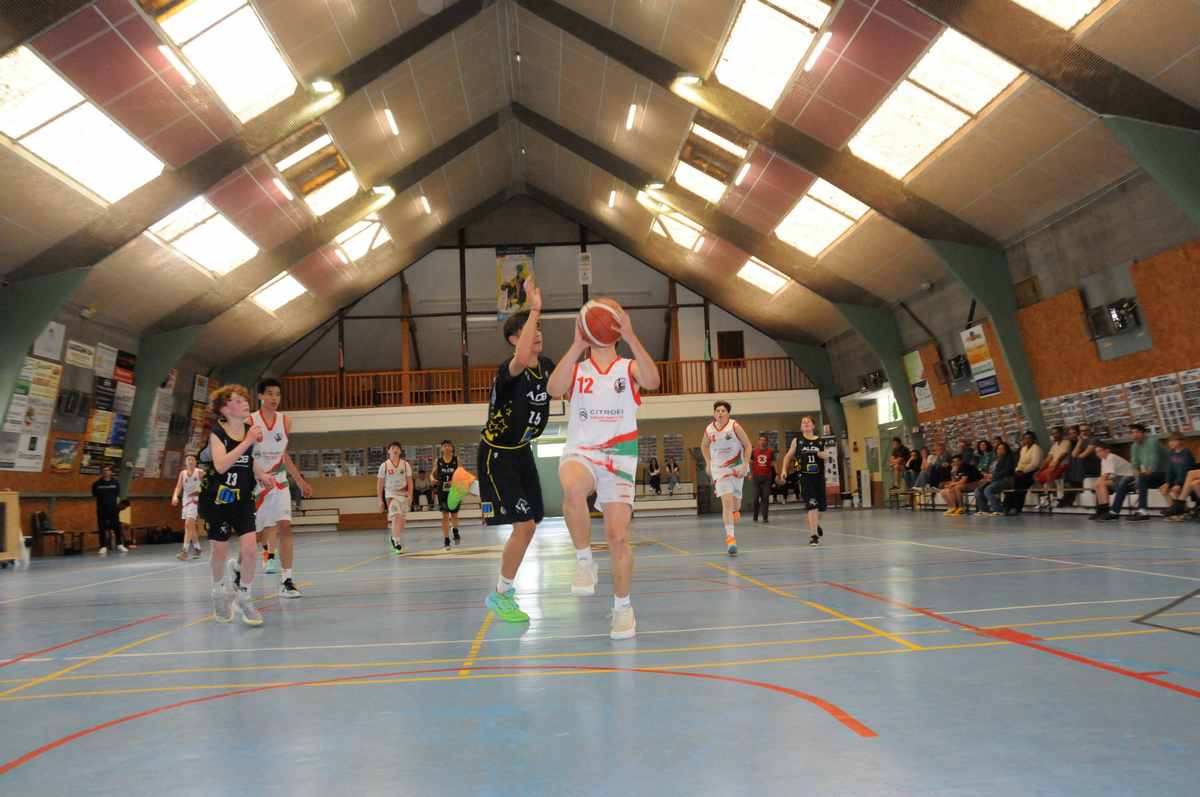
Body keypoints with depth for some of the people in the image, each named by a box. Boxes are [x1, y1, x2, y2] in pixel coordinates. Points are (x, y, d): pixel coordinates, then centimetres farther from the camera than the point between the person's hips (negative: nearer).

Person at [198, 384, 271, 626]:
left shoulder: (250, 428, -1)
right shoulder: (217, 433, -15)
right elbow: (221, 465, -33)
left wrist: (261, 474, 4)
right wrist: (246, 442, -34)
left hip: (243, 498, 3)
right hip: (217, 499, -3)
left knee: (250, 548, -10)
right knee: (220, 551, 8)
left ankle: (243, 597, 10)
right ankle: (219, 593, 35)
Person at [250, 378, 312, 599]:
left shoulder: (285, 421, 5)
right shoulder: (249, 422, -8)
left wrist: (300, 481, 16)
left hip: (279, 483, 3)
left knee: (285, 527, -11)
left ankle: (286, 581, -8)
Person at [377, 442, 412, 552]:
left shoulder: (405, 464, 3)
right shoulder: (384, 465, -1)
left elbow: (409, 481, 4)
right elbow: (380, 483, 3)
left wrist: (410, 495, -8)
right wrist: (380, 499, 0)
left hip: (403, 494, 3)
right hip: (391, 494, -3)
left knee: (402, 520, 7)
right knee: (396, 517, -20)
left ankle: (393, 537, 32)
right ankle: (397, 543, -17)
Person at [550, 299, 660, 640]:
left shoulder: (629, 368, 7)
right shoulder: (576, 370, 9)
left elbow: (652, 381, -17)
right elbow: (553, 388, -13)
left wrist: (631, 336, -25)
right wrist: (577, 345, -17)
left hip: (618, 457, 0)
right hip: (579, 452, 0)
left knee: (618, 535, -6)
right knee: (573, 490, -36)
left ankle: (622, 606, 15)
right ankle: (584, 561, -14)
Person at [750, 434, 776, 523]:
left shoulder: (770, 451, 3)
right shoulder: (754, 451, 4)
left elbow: (773, 465, 6)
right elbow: (751, 463, 14)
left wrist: (774, 478, 1)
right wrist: (751, 473, 6)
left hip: (767, 477, -1)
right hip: (757, 476, 1)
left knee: (766, 498, -3)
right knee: (756, 498, 3)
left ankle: (765, 517, 0)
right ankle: (755, 516, 17)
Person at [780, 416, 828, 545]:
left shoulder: (820, 441, 5)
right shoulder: (797, 441, 1)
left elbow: (826, 455, 14)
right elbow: (788, 456, 9)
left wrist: (823, 455, -8)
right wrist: (784, 470, -2)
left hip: (819, 476, 3)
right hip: (805, 477, -3)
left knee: (821, 506, 11)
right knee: (812, 505, -15)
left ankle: (816, 524, 44)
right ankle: (813, 535, -10)